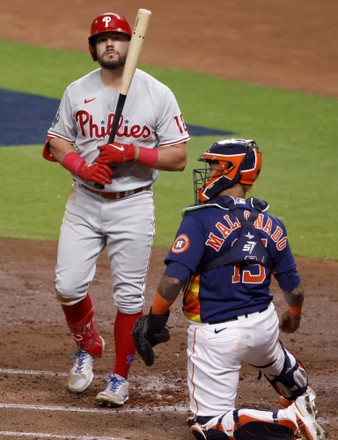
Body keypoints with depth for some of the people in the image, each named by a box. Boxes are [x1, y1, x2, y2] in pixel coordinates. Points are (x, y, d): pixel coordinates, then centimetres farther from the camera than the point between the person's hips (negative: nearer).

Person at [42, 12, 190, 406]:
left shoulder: (158, 94, -5)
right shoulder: (77, 91, 4)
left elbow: (178, 158, -6)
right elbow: (57, 142, 9)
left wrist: (131, 152, -19)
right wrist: (83, 167, -11)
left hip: (133, 206, -2)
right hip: (84, 202, 2)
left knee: (129, 296, 0)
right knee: (68, 285, -4)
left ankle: (120, 377, 14)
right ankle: (88, 347, 24)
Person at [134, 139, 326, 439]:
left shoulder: (200, 219, -14)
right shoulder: (270, 224, 1)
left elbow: (173, 280, -23)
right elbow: (294, 290, 6)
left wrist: (155, 321, -8)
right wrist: (293, 318, 28)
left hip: (217, 334, -6)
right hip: (264, 325, 6)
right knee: (272, 358, 41)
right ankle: (305, 403, 59)